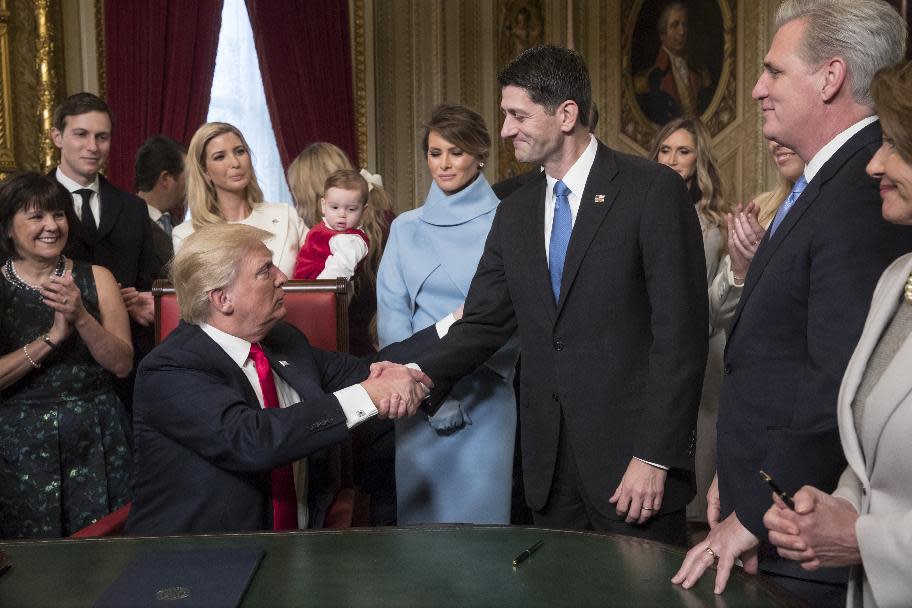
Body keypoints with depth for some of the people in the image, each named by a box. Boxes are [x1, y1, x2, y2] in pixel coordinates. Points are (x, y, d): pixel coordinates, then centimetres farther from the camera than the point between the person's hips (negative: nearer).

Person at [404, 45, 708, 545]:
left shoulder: (653, 191, -8)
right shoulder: (515, 213, 11)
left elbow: (681, 331, -12)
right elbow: (484, 322, 10)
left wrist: (654, 457, -16)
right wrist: (423, 376, -9)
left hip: (631, 450, -5)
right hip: (549, 466, 5)